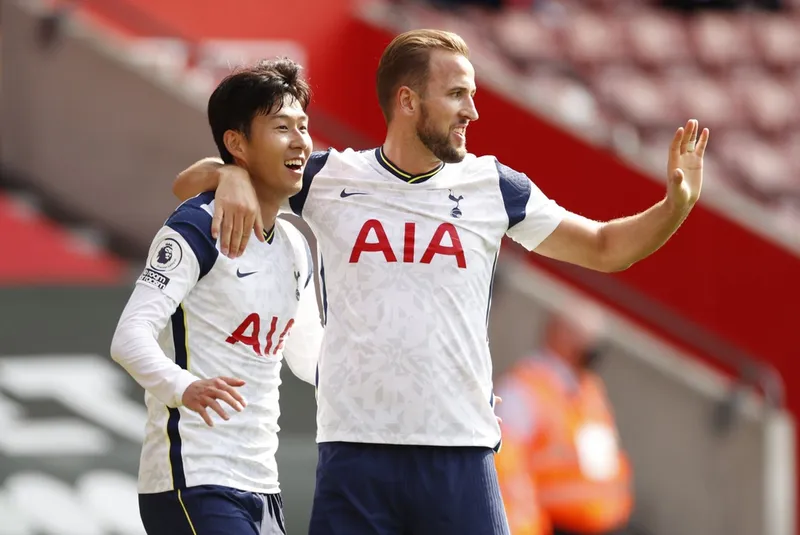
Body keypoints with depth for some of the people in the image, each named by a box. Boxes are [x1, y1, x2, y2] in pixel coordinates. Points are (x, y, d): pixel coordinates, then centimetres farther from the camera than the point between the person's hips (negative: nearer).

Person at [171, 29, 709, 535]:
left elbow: (605, 248, 14)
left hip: (460, 453, 1)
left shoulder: (492, 186, 7)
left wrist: (675, 205, -4)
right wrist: (230, 175, -12)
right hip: (355, 451, -1)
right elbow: (189, 184, 11)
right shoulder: (328, 178, 3)